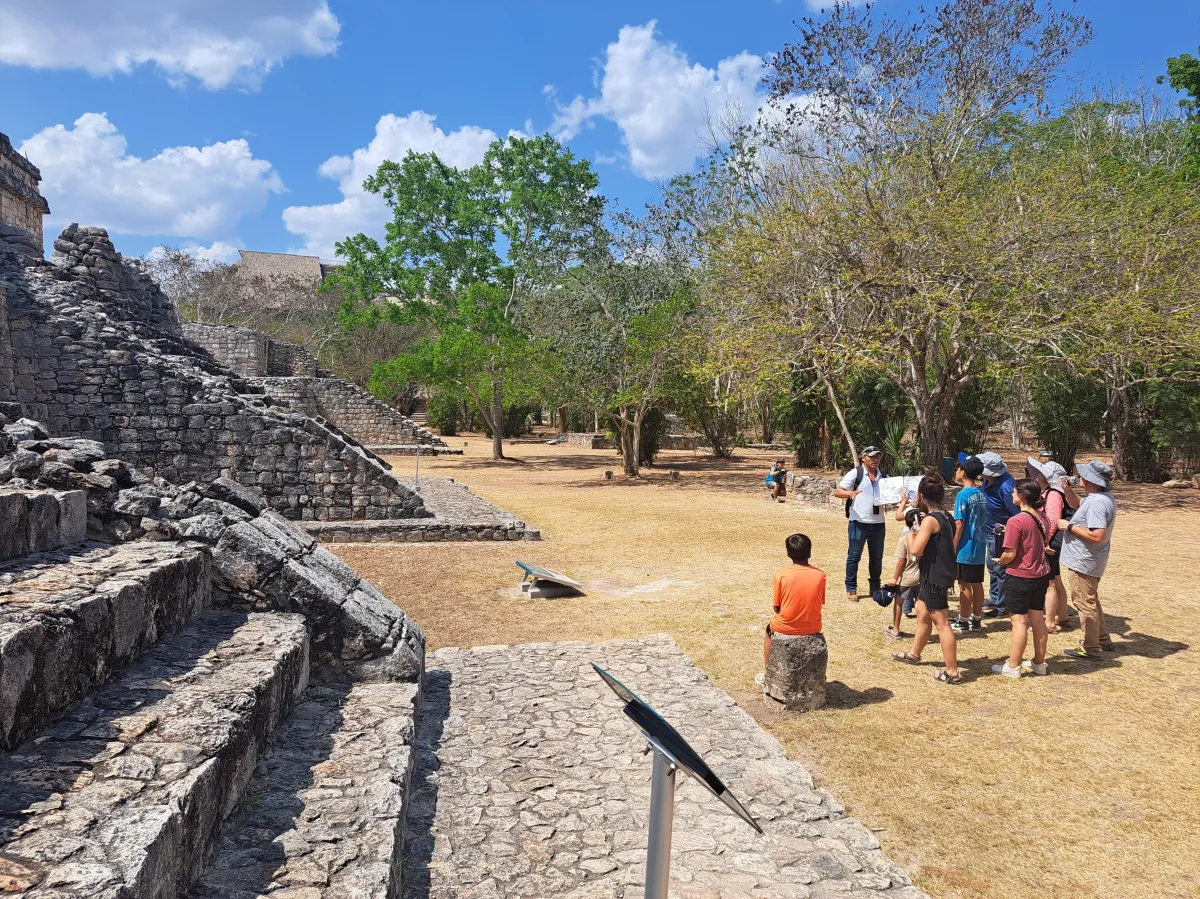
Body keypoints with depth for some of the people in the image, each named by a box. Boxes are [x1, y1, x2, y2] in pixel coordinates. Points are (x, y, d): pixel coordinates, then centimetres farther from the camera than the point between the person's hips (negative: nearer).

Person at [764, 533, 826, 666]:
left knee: (770, 628, 32)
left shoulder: (781, 574, -14)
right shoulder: (820, 575, -8)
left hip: (786, 628, -2)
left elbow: (776, 607, -6)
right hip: (813, 628, 2)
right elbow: (819, 603, 4)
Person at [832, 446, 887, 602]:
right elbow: (837, 491, -10)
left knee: (877, 557, 13)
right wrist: (850, 493, -30)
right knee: (854, 556, 2)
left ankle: (875, 587, 27)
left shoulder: (884, 476, 10)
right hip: (859, 522, -5)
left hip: (878, 523, 5)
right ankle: (851, 589, 11)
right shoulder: (855, 473, -5)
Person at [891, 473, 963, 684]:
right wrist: (921, 531, 10)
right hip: (939, 574, 10)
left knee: (941, 623, -5)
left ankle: (952, 672, 0)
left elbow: (915, 550, -25)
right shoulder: (946, 517, 7)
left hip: (935, 577, -10)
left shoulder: (930, 520, -20)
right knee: (922, 612, 24)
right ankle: (914, 654, 40)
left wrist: (911, 532, -7)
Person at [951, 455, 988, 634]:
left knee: (965, 586, 0)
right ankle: (976, 620, 21)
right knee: (977, 584, 13)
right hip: (980, 547, 7)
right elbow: (983, 521, 14)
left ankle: (963, 622, 8)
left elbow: (959, 525, -17)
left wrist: (953, 548, -11)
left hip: (966, 548, -7)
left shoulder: (963, 495, -16)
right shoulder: (982, 494, 7)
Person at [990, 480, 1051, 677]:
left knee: (1019, 620, -1)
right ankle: (1039, 663, 26)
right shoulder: (1042, 519, 3)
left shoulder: (1016, 521, -20)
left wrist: (1000, 561, -2)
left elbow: (1010, 554, -20)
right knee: (1037, 618, 15)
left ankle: (1013, 666, 7)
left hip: (1020, 576, -7)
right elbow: (1043, 545, 14)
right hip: (1041, 574, 7)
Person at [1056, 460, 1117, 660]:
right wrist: (1067, 490, 7)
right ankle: (1102, 639, 38)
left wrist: (1070, 526, -24)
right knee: (1091, 601, 25)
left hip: (1083, 561, -11)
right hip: (1088, 560, 11)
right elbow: (1080, 508, 21)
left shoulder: (1096, 503, -28)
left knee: (1084, 603, 1)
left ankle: (1091, 649, 11)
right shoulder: (1104, 497, 5)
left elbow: (1097, 536, -34)